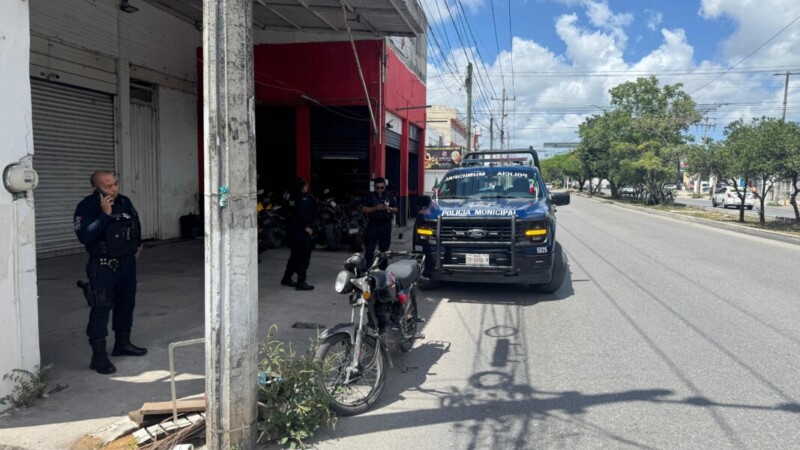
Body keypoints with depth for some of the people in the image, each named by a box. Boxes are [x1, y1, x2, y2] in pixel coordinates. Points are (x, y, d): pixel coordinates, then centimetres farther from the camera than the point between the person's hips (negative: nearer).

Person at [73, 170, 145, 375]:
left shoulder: (125, 202, 3)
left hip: (127, 262, 7)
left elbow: (136, 223, 23)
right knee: (101, 308, -8)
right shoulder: (87, 207, -14)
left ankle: (123, 343, 31)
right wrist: (104, 214, -29)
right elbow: (84, 236, -28)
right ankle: (98, 356, -3)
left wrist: (137, 245, 22)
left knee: (126, 303, 15)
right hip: (103, 265, -6)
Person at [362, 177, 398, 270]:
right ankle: (367, 268, -1)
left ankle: (382, 268, 18)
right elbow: (363, 209, -3)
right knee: (370, 248, -5)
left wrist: (389, 208, -13)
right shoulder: (370, 196, 1)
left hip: (386, 225, 2)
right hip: (373, 225, -2)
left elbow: (396, 210, 8)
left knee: (384, 248, 8)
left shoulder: (390, 196, 6)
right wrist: (375, 208, -17)